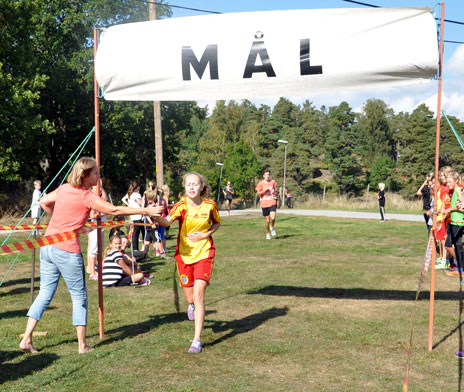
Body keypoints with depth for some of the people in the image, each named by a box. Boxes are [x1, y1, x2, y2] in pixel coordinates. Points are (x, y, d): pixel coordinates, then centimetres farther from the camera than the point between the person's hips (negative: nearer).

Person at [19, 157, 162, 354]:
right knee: (79, 297, 6)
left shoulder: (64, 189, 8)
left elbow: (43, 202, 22)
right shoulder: (86, 197, -12)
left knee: (45, 293, 15)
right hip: (67, 250, -7)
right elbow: (116, 210, -13)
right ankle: (82, 345, 11)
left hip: (48, 246, 7)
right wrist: (145, 210, -8)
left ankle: (26, 339, 12)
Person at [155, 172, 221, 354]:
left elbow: (217, 223, 11)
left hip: (204, 253, -1)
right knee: (190, 297, 11)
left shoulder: (210, 205, -7)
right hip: (184, 254, 1)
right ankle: (192, 305, 53)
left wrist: (205, 235, -8)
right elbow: (168, 221, -32)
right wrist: (157, 217, -55)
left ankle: (197, 340, -7)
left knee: (198, 294, -14)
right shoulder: (182, 205, -13)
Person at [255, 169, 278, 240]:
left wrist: (275, 192, 1)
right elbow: (258, 193, -2)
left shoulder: (273, 182, 6)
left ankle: (272, 227, 13)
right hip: (264, 204, -1)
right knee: (267, 220, 4)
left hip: (272, 203, 1)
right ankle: (268, 233, 25)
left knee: (273, 218, -18)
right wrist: (264, 190, -15)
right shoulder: (260, 183, -1)